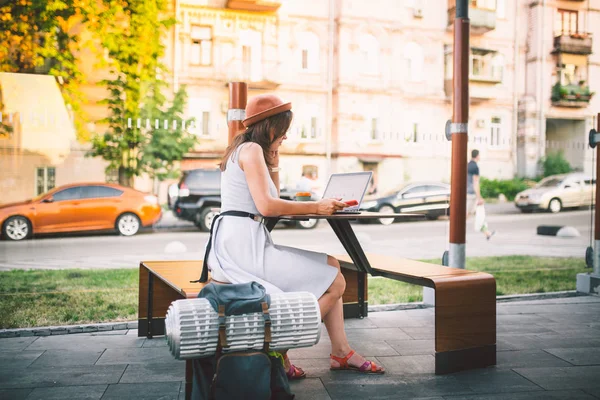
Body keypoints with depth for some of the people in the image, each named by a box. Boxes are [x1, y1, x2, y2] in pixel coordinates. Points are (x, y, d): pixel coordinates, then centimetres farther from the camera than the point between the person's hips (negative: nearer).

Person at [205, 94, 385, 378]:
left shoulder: (247, 150, 21)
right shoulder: (251, 149, -10)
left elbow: (271, 199, 27)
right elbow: (267, 206, -20)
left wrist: (273, 161, 19)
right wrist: (316, 207, -14)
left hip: (242, 243, 11)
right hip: (242, 245, -11)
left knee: (331, 265, 12)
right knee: (334, 282, -10)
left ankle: (340, 352, 13)